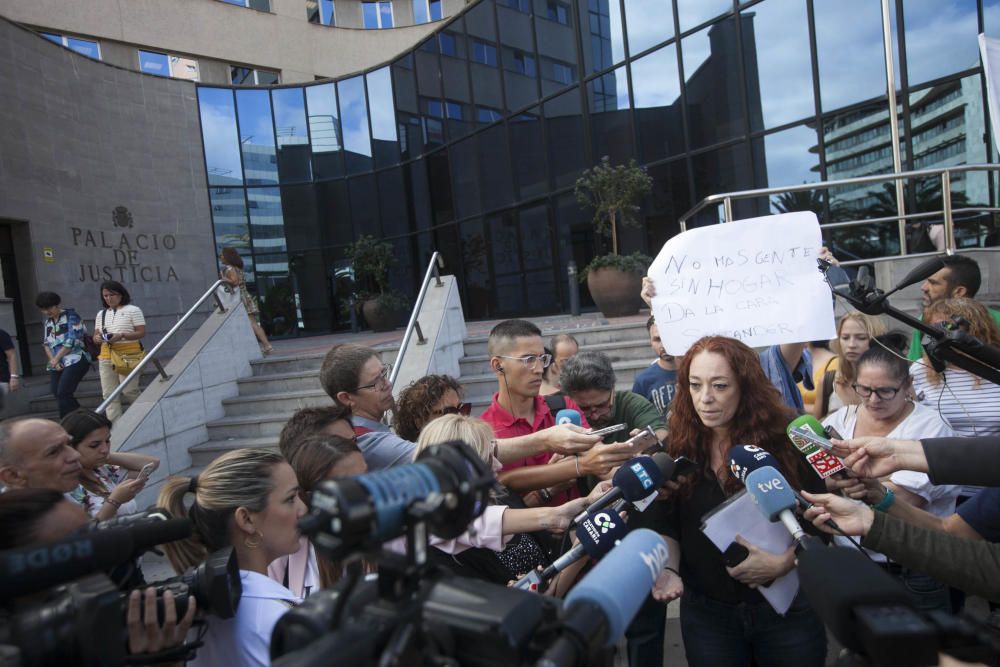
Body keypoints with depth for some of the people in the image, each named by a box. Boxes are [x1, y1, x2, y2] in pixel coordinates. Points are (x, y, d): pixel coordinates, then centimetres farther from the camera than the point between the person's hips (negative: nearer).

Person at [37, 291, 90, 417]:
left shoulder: (71, 317, -3)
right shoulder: (46, 323, 17)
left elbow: (71, 341, -10)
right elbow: (46, 344, 12)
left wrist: (55, 359, -6)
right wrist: (53, 361, -3)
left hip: (75, 360, -7)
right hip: (56, 364, 7)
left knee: (63, 393, -18)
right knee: (59, 395, 1)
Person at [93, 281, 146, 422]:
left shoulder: (133, 310, 2)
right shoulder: (101, 314, 19)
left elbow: (142, 332, -5)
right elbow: (95, 335, 19)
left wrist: (122, 336, -20)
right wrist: (97, 338, -6)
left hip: (128, 354, -5)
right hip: (106, 355, 5)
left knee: (129, 391, -8)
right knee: (109, 394, 2)